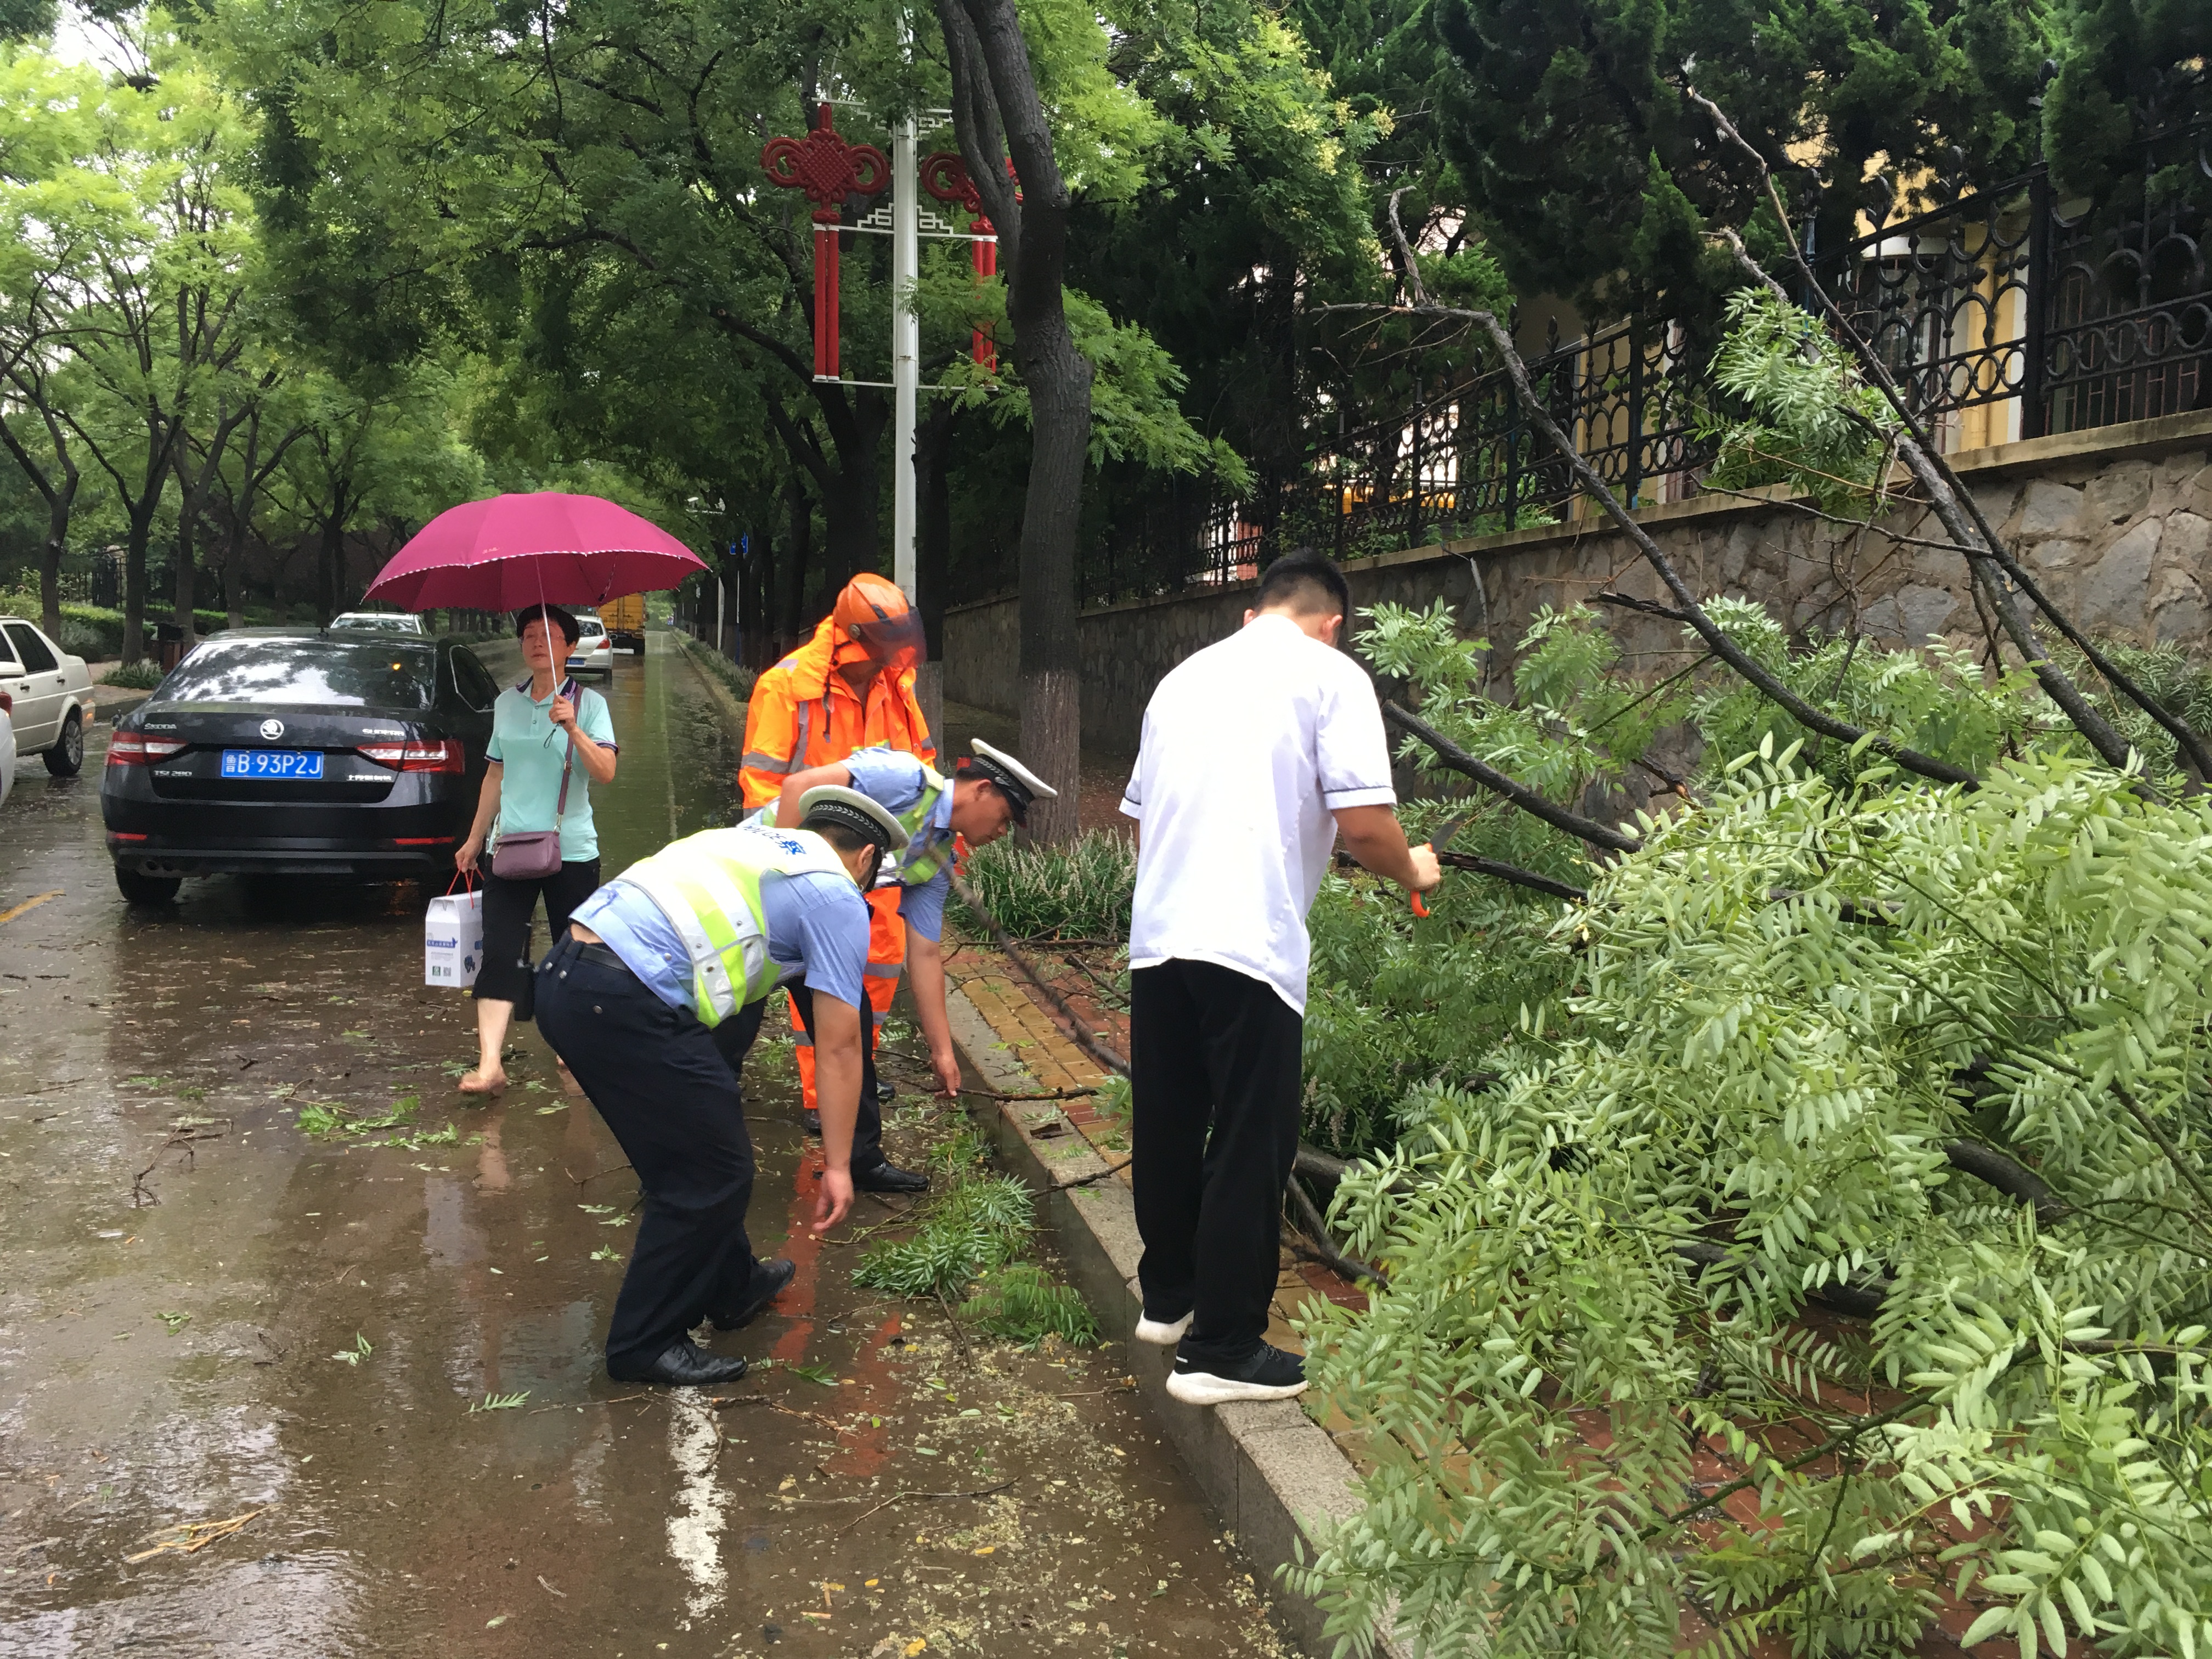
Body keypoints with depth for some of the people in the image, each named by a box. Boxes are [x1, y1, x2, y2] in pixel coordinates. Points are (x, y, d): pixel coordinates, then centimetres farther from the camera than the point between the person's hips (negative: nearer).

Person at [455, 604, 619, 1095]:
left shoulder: (589, 704, -2)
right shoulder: (506, 703, 10)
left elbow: (605, 773, -14)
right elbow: (496, 774, 18)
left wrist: (573, 729, -28)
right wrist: (475, 838, 19)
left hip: (571, 851, -3)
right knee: (500, 952, -8)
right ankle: (490, 1064, -13)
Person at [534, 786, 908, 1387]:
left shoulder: (749, 842, 27)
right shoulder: (837, 898, 5)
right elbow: (840, 1046, 3)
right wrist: (837, 1164, 9)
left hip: (563, 975, 9)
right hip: (625, 1003, -9)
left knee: (693, 1160, 24)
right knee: (712, 1176, 6)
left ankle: (733, 1287, 40)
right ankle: (645, 1345, 17)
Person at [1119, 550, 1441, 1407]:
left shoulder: (1186, 674, 18)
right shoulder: (1330, 675, 0)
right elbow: (1363, 822, -10)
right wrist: (1411, 871, 10)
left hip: (1156, 937, 6)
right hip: (1248, 948, -6)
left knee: (1167, 1131, 18)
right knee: (1249, 1147, 5)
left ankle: (1167, 1297, 35)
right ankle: (1222, 1350, 13)